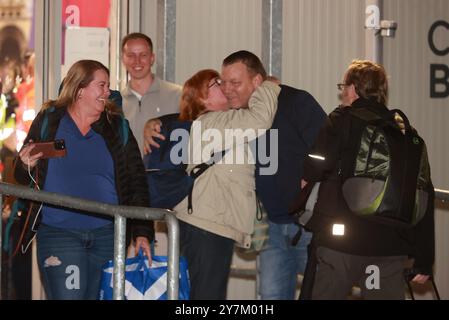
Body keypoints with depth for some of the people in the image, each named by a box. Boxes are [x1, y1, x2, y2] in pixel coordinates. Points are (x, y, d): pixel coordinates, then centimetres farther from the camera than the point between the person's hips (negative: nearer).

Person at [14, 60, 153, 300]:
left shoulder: (118, 127, 8)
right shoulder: (49, 121, 2)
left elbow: (137, 183, 7)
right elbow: (23, 178, 8)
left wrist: (142, 232, -1)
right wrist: (26, 165, -16)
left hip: (107, 234, 3)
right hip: (58, 232, -3)